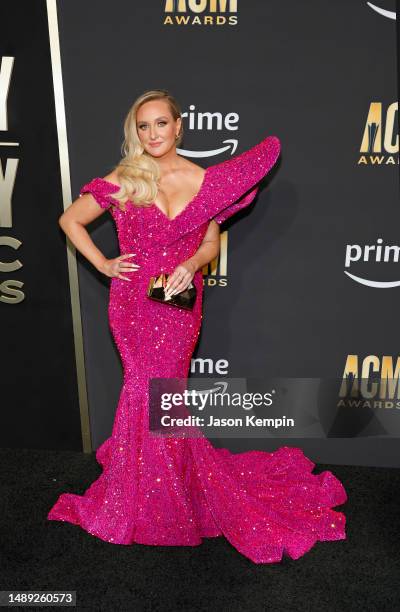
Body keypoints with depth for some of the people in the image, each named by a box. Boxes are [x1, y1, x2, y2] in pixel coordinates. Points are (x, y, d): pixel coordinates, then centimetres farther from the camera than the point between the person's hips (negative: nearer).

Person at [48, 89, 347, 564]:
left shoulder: (206, 180, 0)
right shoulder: (122, 180, -3)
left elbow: (211, 243, 7)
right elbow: (70, 220, 6)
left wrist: (190, 265, -14)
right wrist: (103, 264, -4)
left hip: (181, 303, 1)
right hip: (134, 304, 0)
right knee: (154, 389, 6)